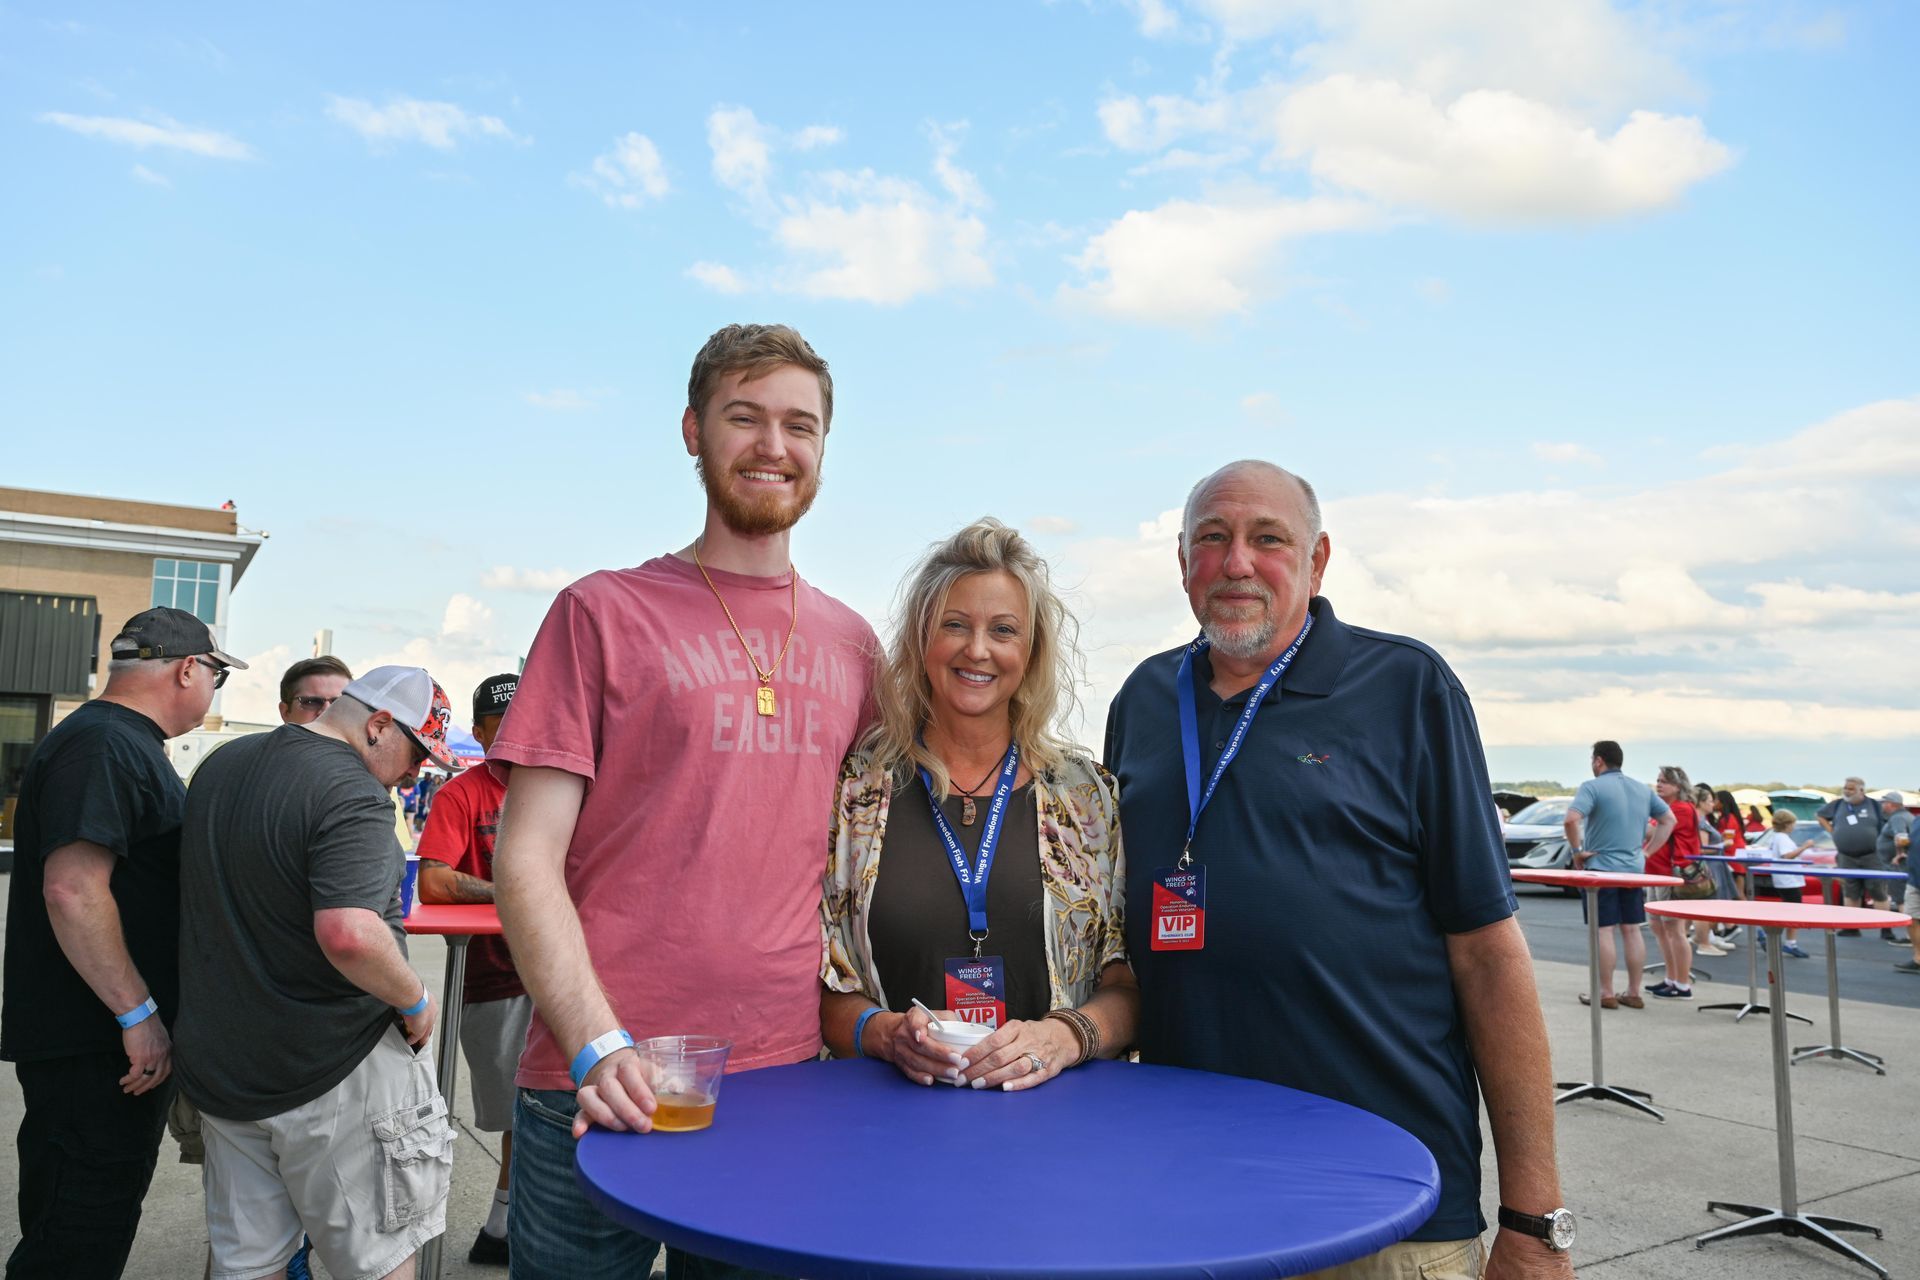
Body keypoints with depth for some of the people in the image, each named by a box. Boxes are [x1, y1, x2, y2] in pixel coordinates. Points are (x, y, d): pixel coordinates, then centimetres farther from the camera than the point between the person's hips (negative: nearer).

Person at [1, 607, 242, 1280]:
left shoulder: (126, 744, 17)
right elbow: (72, 890, -27)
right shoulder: (102, 746, -18)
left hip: (123, 1040, 10)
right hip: (93, 1048, -10)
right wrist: (140, 1014, -24)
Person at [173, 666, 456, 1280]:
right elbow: (349, 935, -33)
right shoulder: (352, 793, -21)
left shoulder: (220, 765, 8)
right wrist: (416, 1000, -16)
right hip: (334, 1075, -8)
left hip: (220, 1063, 8)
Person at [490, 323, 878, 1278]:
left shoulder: (851, 643, 9)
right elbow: (526, 860, -6)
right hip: (604, 1091, -3)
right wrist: (599, 1048, -16)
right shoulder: (606, 612, -2)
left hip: (786, 1084, 4)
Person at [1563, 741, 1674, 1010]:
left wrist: (1577, 851, -12)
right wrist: (1647, 850, 13)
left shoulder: (1592, 787, -11)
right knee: (1632, 930, 10)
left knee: (1604, 931, -2)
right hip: (1634, 868, 6)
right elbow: (1669, 819, 16)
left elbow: (1572, 819, -26)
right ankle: (1634, 993, 15)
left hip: (1601, 868, -6)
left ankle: (1606, 994, 2)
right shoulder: (1642, 789, 10)